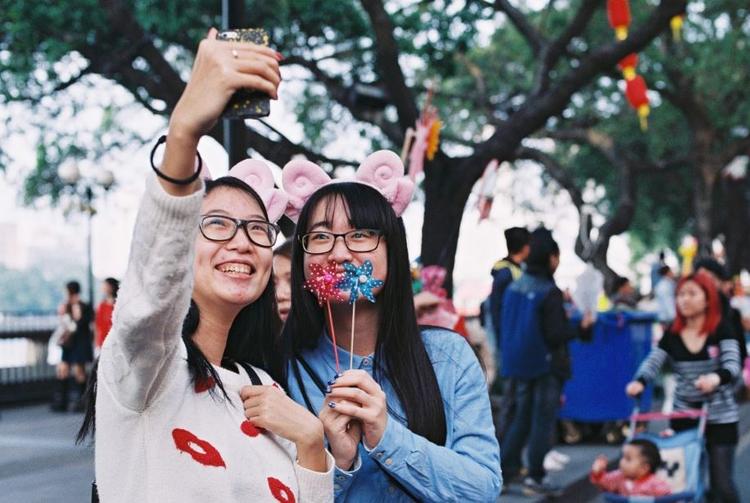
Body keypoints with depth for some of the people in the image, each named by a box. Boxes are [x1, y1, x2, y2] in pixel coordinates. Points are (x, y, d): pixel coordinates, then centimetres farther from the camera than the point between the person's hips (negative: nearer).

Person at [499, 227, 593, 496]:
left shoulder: (514, 287, 4)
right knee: (543, 419, 2)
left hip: (521, 364, 7)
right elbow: (555, 335, -19)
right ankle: (535, 477, 4)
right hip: (547, 365, -6)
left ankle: (505, 468, 14)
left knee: (522, 416, 16)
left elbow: (507, 326, 11)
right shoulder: (550, 292, -17)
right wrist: (582, 327, -6)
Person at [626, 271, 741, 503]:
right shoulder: (672, 334, 5)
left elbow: (732, 364, -17)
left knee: (721, 483, -6)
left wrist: (716, 377, -40)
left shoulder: (721, 330, -3)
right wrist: (639, 382, -27)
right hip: (683, 415, 3)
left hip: (719, 417, -3)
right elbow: (652, 361, -5)